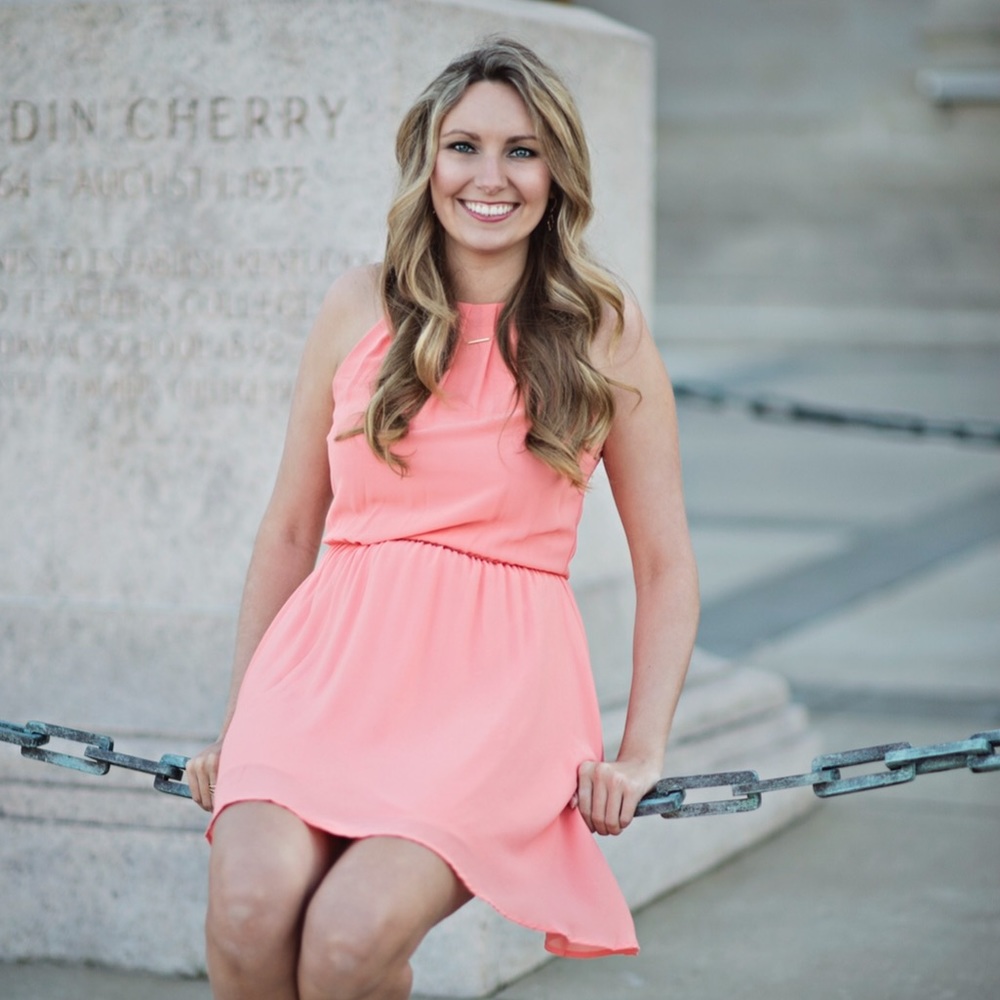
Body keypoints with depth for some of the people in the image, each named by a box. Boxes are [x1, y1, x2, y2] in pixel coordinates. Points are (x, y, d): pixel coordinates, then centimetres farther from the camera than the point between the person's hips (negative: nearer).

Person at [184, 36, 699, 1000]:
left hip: (499, 678, -2)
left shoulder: (605, 332, 6)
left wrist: (641, 754, 1)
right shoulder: (361, 308, 11)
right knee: (248, 913, -28)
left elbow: (666, 568, 11)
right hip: (333, 659, 2)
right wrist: (236, 727, 17)